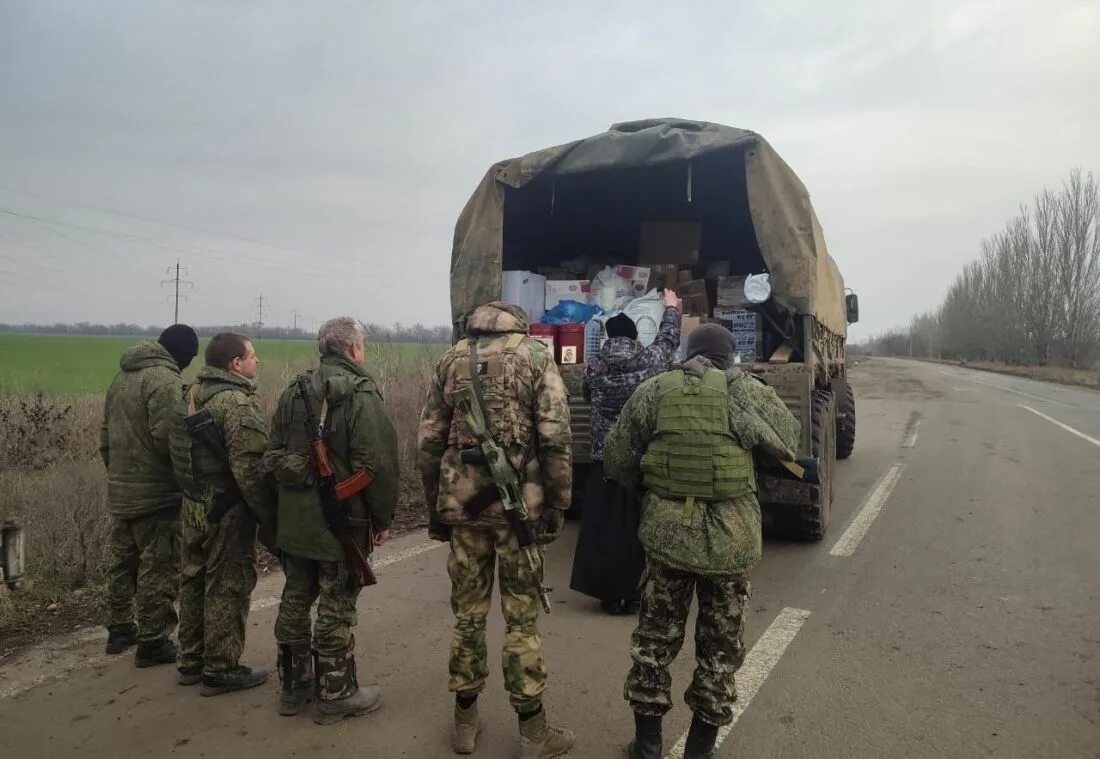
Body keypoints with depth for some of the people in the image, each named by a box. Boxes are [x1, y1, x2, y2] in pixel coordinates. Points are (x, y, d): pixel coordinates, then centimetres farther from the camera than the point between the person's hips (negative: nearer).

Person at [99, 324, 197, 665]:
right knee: (158, 568, 1)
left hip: (121, 489, 9)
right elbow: (167, 436, -26)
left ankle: (119, 629, 33)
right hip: (157, 492, -9)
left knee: (121, 562, 19)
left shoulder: (122, 375, 12)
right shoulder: (164, 379, -18)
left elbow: (106, 432, 18)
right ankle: (152, 642, 9)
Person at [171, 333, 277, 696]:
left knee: (195, 580, 17)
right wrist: (269, 514, -17)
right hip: (227, 509, -9)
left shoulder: (193, 395, 10)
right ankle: (220, 671, 10)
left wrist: (193, 490, 20)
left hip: (194, 504, 9)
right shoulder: (237, 401, -19)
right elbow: (249, 467, -24)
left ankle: (191, 661, 30)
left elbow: (182, 454, 16)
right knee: (228, 586, 1)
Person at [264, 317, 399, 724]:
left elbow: (273, 455, 10)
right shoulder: (361, 393, -14)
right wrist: (383, 517, -8)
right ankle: (335, 695, 16)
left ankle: (294, 685, 31)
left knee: (295, 599, 17)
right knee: (336, 608, 4)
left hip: (293, 519, 7)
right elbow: (377, 464, -19)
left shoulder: (294, 392, 7)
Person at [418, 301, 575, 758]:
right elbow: (555, 439, -9)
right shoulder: (535, 355, 0)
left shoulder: (451, 360, 10)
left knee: (468, 613, 13)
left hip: (463, 505, 3)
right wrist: (557, 506, -3)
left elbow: (429, 442, 8)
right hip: (519, 505, -3)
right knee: (522, 619, 5)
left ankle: (465, 721, 25)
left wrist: (435, 509, 15)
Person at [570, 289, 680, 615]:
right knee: (638, 529, 6)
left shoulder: (594, 367, -1)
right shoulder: (649, 362, -3)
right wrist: (671, 307, 34)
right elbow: (669, 339, 17)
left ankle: (611, 594, 13)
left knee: (604, 528, 8)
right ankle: (636, 594, 13)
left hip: (605, 461, 1)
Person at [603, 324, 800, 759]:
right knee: (720, 644, 16)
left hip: (667, 532, 1)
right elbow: (789, 442, 8)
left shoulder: (654, 390, 0)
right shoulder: (746, 391, -4)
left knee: (655, 636, 17)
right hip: (730, 538, -1)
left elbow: (615, 461, 3)